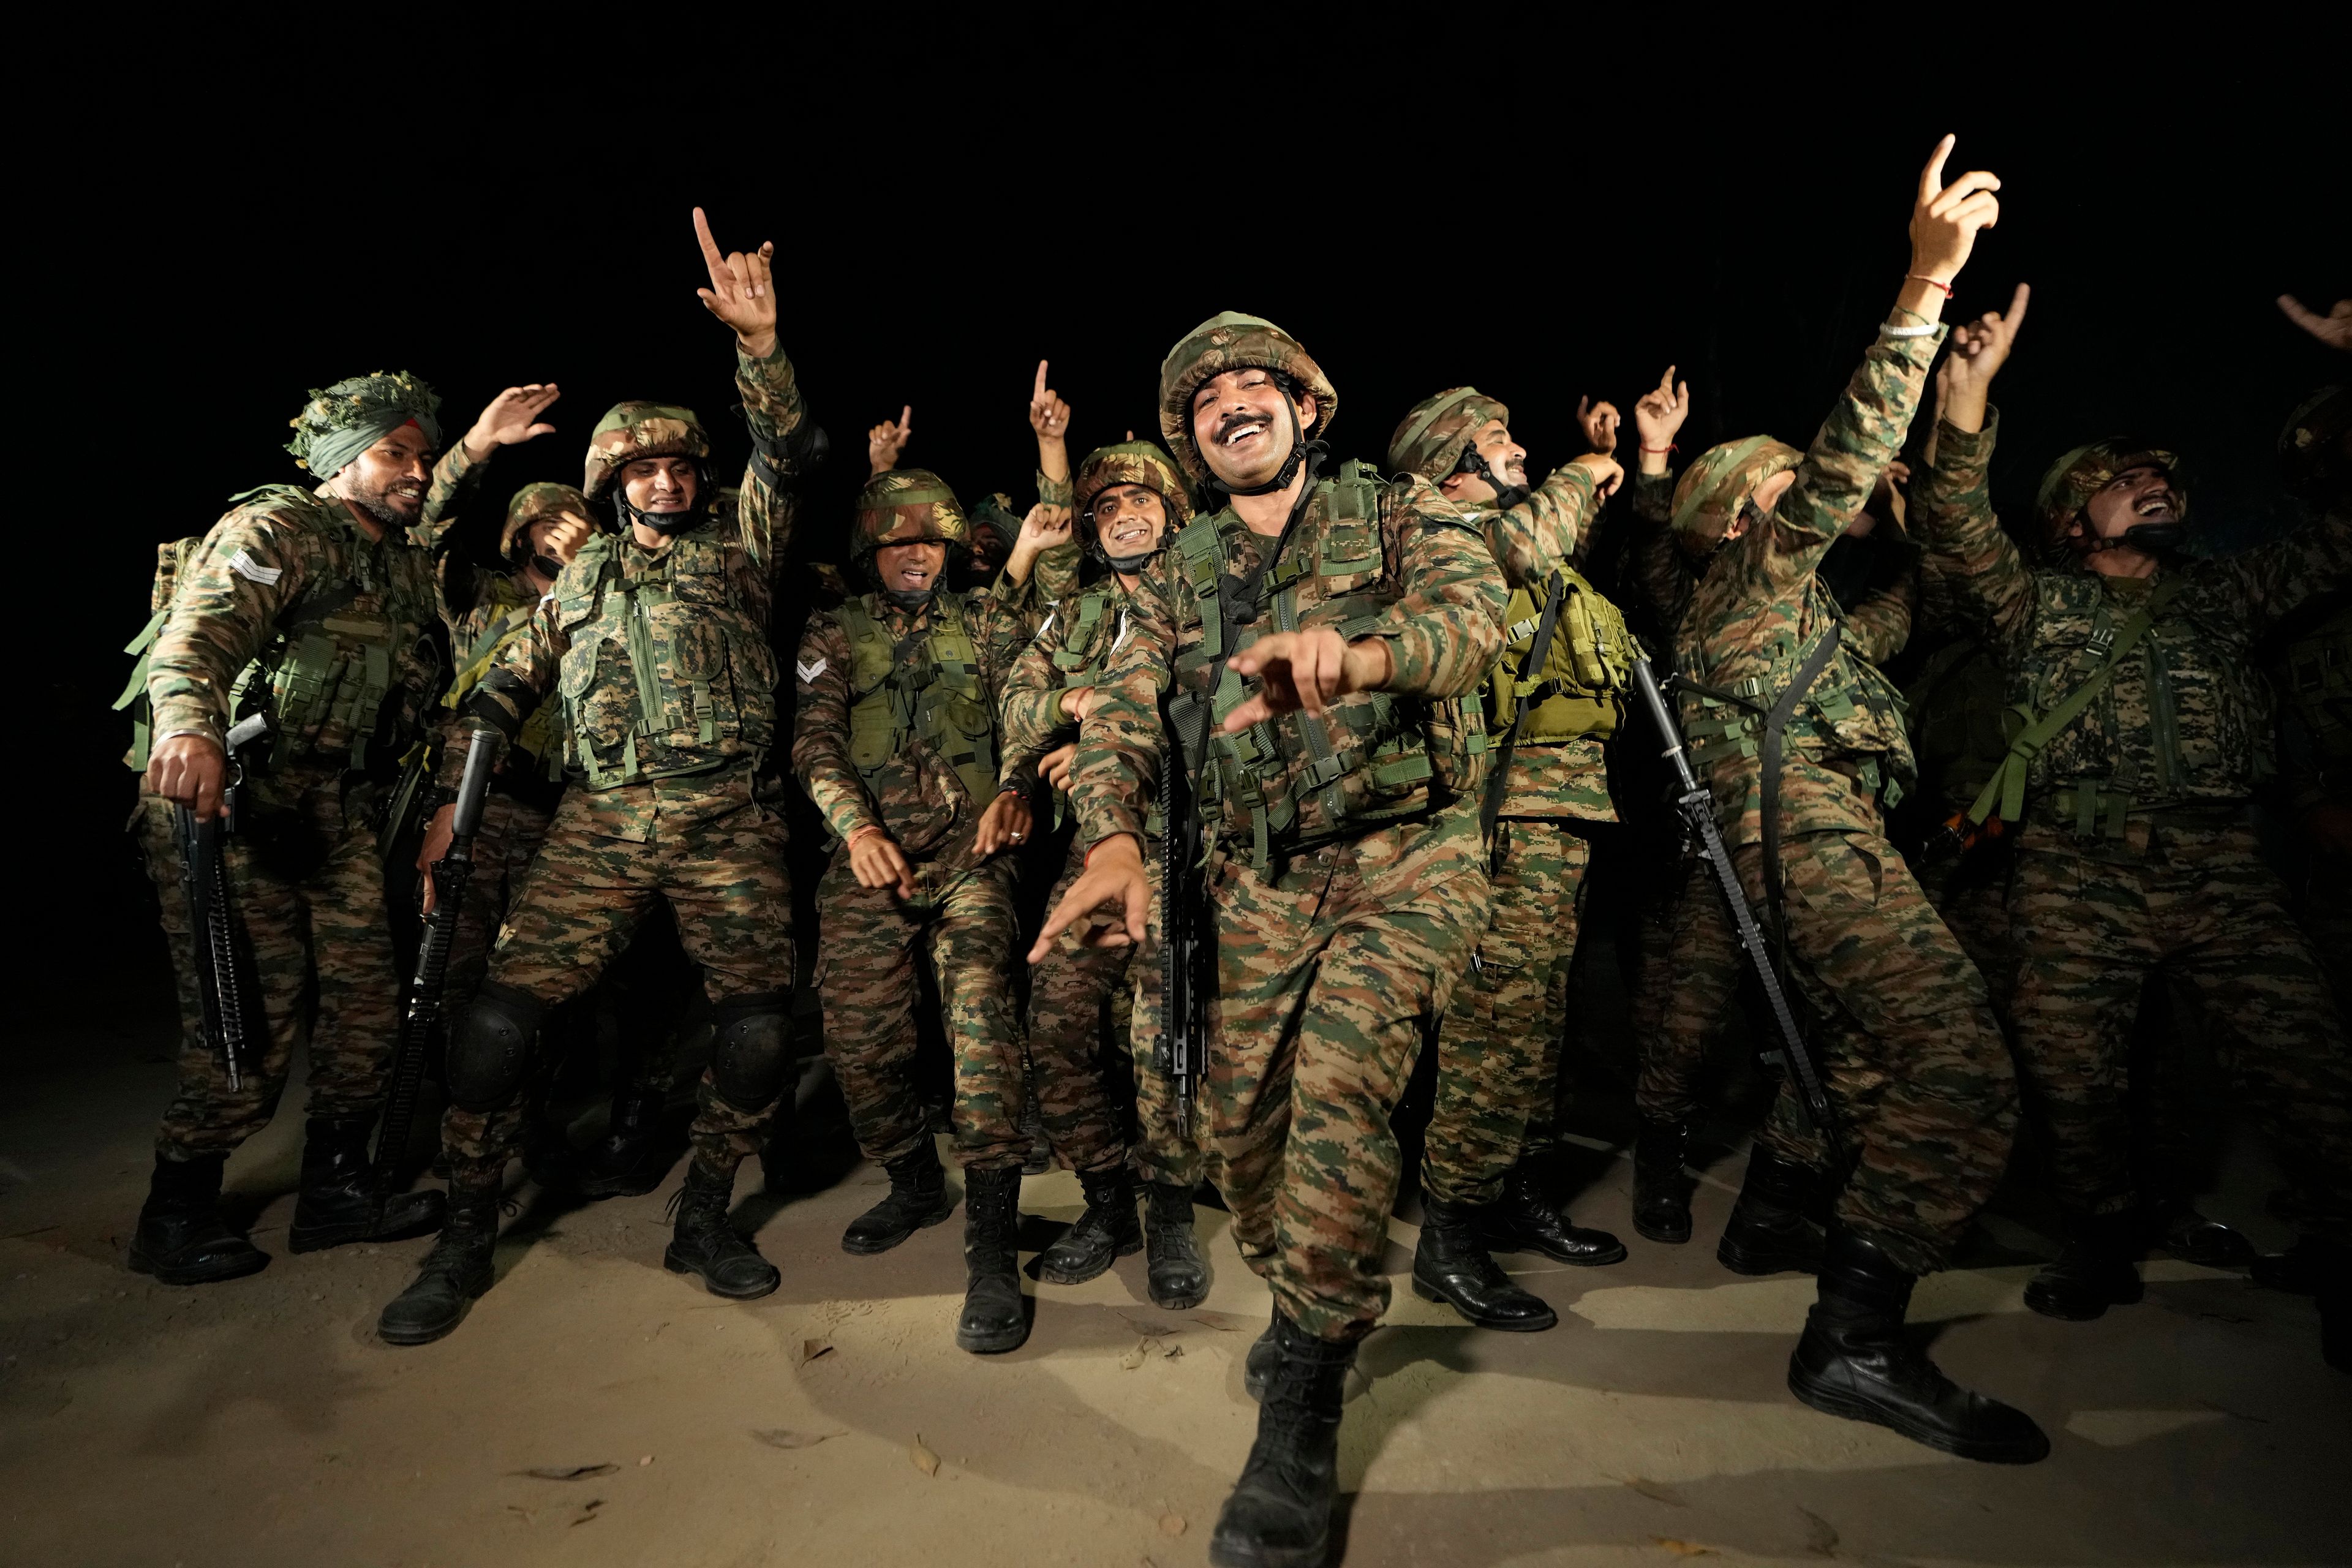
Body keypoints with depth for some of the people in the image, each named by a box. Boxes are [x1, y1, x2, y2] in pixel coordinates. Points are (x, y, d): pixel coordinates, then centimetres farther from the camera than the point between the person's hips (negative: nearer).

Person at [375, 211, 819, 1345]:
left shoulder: (736, 552, 14)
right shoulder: (582, 577, 19)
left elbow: (783, 454, -1)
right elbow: (503, 689, 19)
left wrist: (760, 343, -16)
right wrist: (451, 801, 9)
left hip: (730, 822, -1)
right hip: (603, 820, 2)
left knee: (758, 1025, -5)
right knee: (499, 1011, -8)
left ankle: (703, 1220, 16)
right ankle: (465, 1239, 11)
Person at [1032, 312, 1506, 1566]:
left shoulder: (1395, 512, 1)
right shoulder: (1176, 577, 10)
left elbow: (1475, 609, -20)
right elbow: (1119, 710, -2)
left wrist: (1356, 652, -43)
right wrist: (1113, 839, -23)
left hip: (1404, 859, -4)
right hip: (1259, 882, 4)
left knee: (1336, 1086, -22)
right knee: (1238, 1121, 5)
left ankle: (1302, 1409, -3)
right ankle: (1304, 1303, 37)